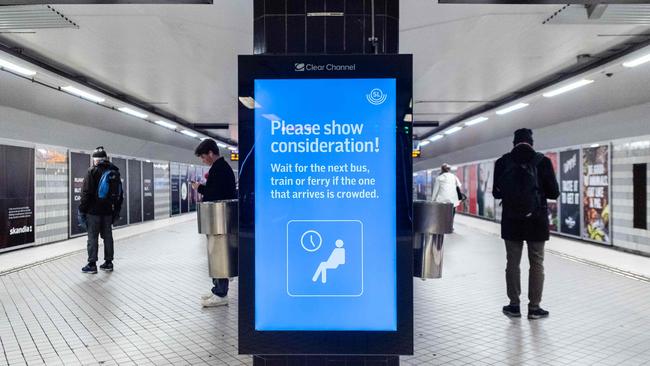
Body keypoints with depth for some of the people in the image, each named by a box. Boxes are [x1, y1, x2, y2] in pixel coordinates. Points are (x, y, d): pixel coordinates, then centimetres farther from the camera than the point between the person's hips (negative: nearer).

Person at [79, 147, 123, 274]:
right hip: (108, 211, 5)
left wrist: (82, 210, -5)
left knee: (93, 237, 1)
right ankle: (108, 263, 15)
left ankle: (92, 264, 4)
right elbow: (120, 194, 12)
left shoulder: (93, 171, -9)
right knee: (108, 236, 10)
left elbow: (86, 193, -12)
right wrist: (117, 211, 18)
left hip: (94, 211, -5)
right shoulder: (115, 172, 8)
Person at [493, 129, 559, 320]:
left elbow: (496, 193, 0)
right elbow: (554, 192, -5)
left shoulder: (502, 162, -4)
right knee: (536, 264, 9)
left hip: (511, 220, 1)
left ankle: (514, 305, 17)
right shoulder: (542, 161, -7)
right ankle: (534, 307, 13)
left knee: (512, 263, 10)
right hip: (536, 220, -1)